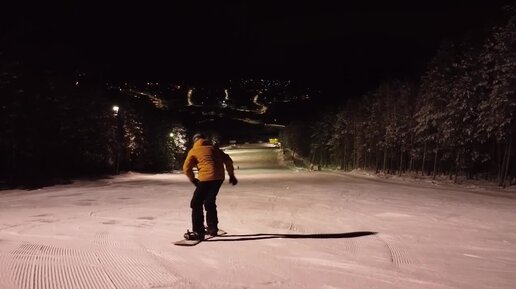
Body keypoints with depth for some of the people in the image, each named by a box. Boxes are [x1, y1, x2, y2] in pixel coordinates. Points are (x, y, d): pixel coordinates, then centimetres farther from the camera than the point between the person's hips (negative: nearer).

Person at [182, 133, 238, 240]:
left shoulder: (194, 151, 7)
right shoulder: (214, 148, 20)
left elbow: (186, 168, 2)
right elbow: (228, 160, 18)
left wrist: (193, 179, 17)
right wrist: (231, 175, 25)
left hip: (206, 178, -6)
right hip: (219, 178, 6)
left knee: (196, 204, 2)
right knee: (210, 202, 21)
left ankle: (198, 231, -3)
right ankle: (212, 228, 28)